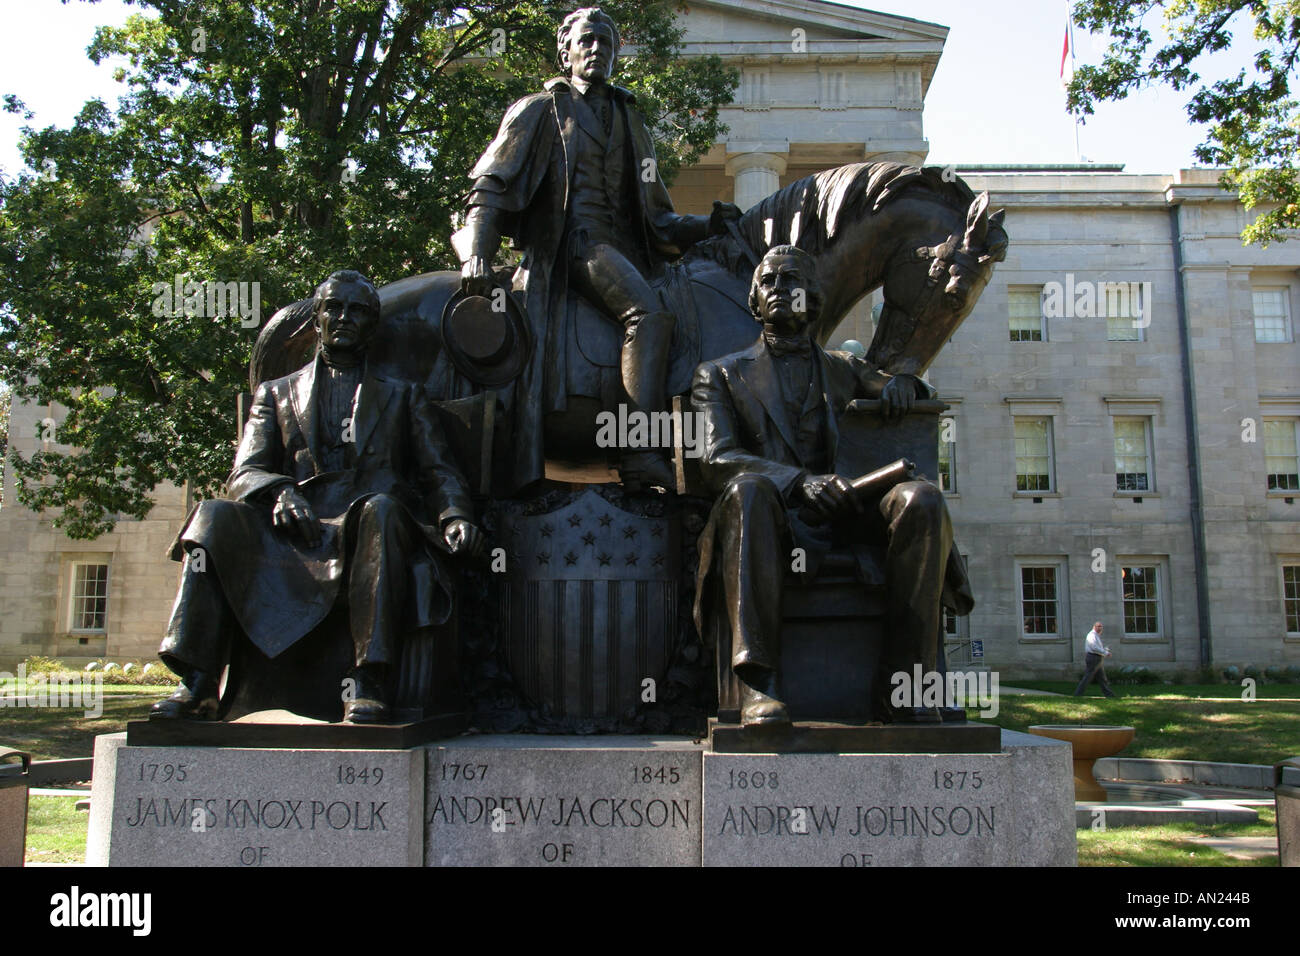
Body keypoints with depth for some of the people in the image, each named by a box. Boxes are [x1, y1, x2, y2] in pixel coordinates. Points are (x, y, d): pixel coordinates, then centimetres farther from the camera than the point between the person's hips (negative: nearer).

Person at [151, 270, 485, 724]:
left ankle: (369, 682, -37)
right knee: (216, 517, -25)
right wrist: (279, 492, -13)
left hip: (374, 535, -1)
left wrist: (456, 517, -9)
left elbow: (440, 473, 15)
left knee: (381, 509, -36)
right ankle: (197, 686, -27)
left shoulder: (402, 396, 25)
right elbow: (244, 473, 12)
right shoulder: (277, 394, 25)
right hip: (301, 542, 2)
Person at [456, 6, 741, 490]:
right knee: (649, 314, -32)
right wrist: (477, 255, -9)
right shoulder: (539, 111, 14)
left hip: (625, 249, 7)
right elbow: (492, 188, 6)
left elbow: (655, 219, 25)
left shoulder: (629, 121, 28)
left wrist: (707, 225, 8)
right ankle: (643, 455, -38)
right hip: (572, 243, -7)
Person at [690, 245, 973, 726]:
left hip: (837, 520, 3)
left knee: (922, 498, -27)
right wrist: (798, 482, -19)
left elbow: (918, 394, 31)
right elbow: (715, 460, 1)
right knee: (748, 488, -37)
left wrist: (902, 384, 2)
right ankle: (758, 681, -43)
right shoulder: (721, 374, 18)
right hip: (773, 523, -2)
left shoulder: (843, 369, 27)